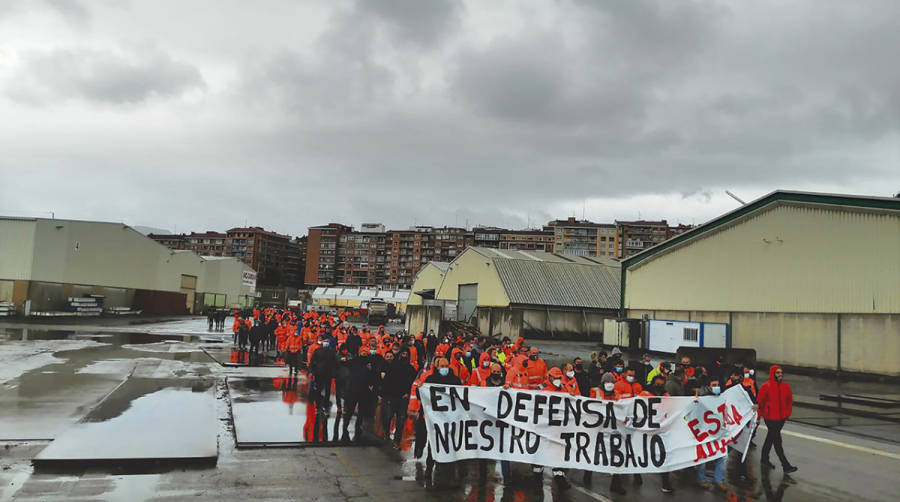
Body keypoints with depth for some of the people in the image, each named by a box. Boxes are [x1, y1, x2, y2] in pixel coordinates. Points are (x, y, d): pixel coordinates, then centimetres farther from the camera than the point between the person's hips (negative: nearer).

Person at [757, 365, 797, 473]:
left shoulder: (786, 386, 3)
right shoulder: (766, 387, -13)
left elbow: (790, 400, 15)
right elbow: (759, 401, -9)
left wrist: (788, 413, 8)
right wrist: (758, 415, -10)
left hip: (781, 418, 6)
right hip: (770, 418, -6)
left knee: (771, 438, 18)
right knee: (777, 441, -5)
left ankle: (764, 459, 32)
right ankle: (786, 466, -4)